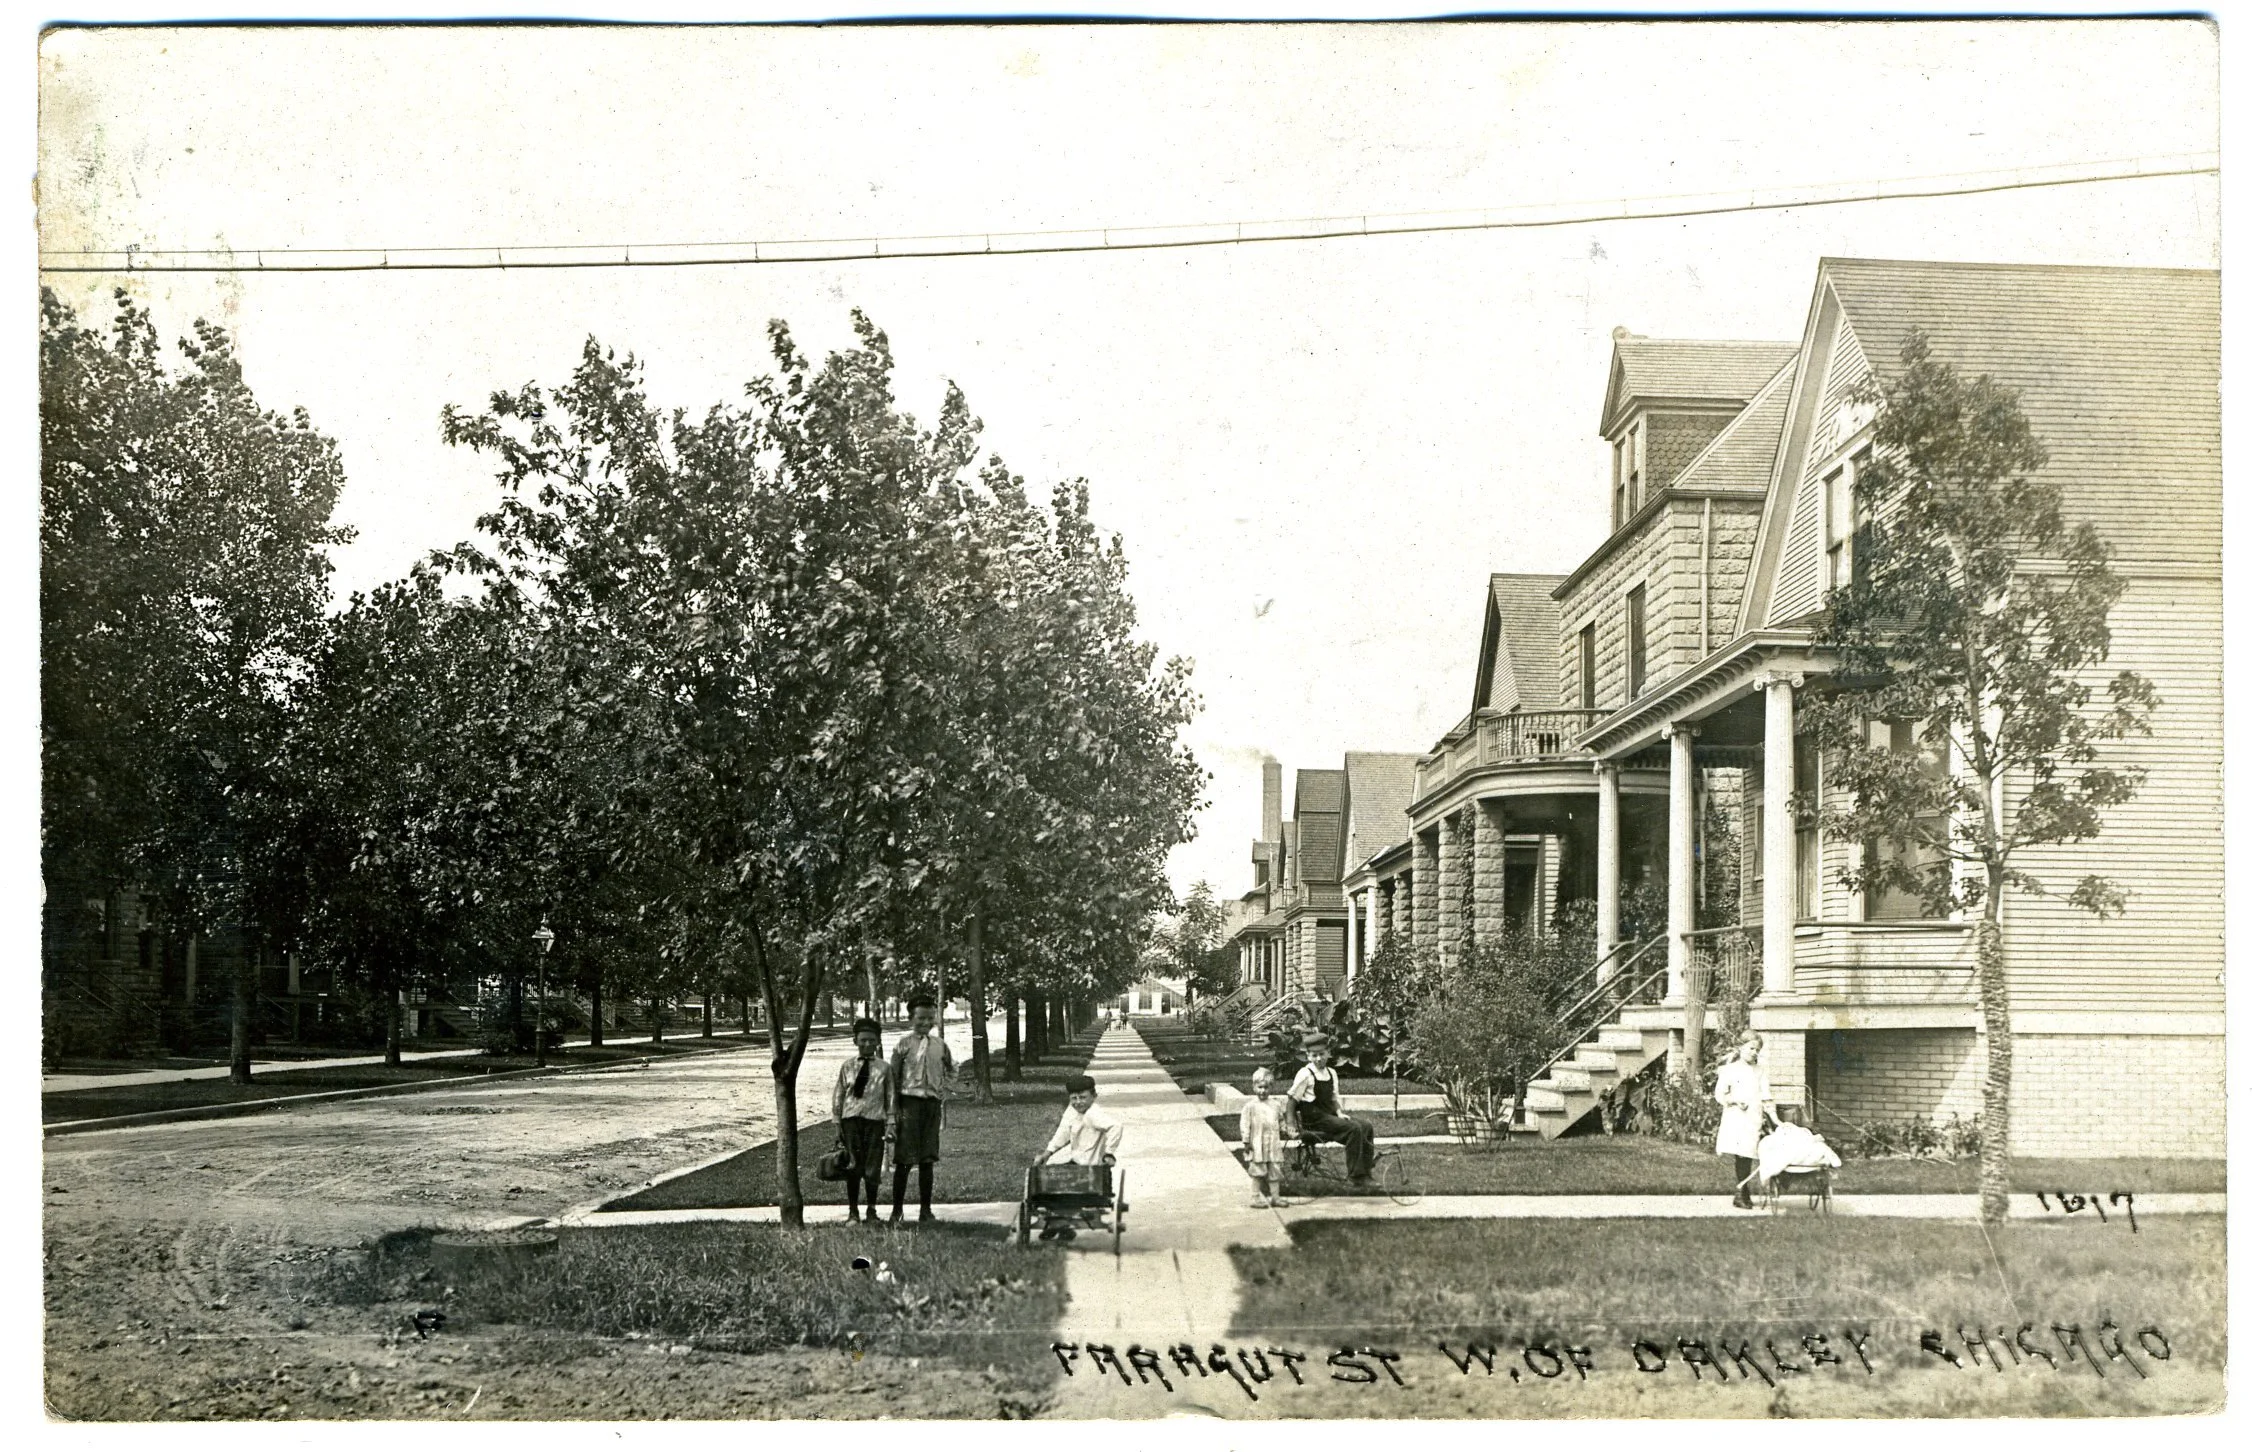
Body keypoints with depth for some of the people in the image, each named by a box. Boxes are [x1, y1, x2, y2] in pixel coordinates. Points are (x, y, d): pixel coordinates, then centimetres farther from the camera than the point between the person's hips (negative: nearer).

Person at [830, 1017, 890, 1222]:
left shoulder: (884, 1068, 3)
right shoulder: (847, 1066, 4)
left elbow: (890, 1097, 6)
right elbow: (838, 1097, 8)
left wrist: (890, 1126, 2)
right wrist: (837, 1126, 4)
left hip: (875, 1120, 0)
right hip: (851, 1119, 0)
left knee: (872, 1167, 2)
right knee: (853, 1166, 1)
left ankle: (871, 1210, 14)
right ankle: (853, 1210, 11)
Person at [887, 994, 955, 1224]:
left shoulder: (939, 1045, 7)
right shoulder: (904, 1044, -4)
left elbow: (950, 1071, 24)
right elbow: (894, 1077, -4)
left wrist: (942, 1089, 9)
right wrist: (895, 1109, -7)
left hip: (932, 1102, 4)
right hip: (909, 1100, -4)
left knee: (927, 1159, 7)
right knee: (904, 1158, -3)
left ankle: (926, 1209, 14)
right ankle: (897, 1209, 5)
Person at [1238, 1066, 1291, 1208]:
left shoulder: (1276, 1104, 8)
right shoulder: (1250, 1106, -6)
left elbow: (1281, 1121, 19)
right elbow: (1245, 1124, -7)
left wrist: (1287, 1129, 4)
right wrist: (1246, 1142, -10)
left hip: (1273, 1144, 4)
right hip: (1257, 1145, -4)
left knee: (1275, 1171, 6)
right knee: (1258, 1171, 0)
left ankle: (1275, 1196, 14)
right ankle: (1256, 1198, 8)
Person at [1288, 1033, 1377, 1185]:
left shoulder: (1331, 1073, 11)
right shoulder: (1305, 1074, -10)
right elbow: (1292, 1101, -8)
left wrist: (1340, 1113, 2)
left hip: (1329, 1115, 8)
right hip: (1314, 1118, -8)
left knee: (1367, 1126, -6)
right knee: (1354, 1128, -24)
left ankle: (1367, 1170, -2)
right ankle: (1355, 1175, -20)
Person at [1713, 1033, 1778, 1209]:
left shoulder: (1760, 1072, 16)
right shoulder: (1730, 1070, 6)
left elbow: (1766, 1097, 12)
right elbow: (1720, 1094, 3)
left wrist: (1773, 1117, 2)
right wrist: (1735, 1100, -13)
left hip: (1754, 1119, 3)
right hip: (1735, 1119, -3)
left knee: (1746, 1155, -6)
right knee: (1741, 1155, -11)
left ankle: (1742, 1194, 3)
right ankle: (1743, 1193, -4)